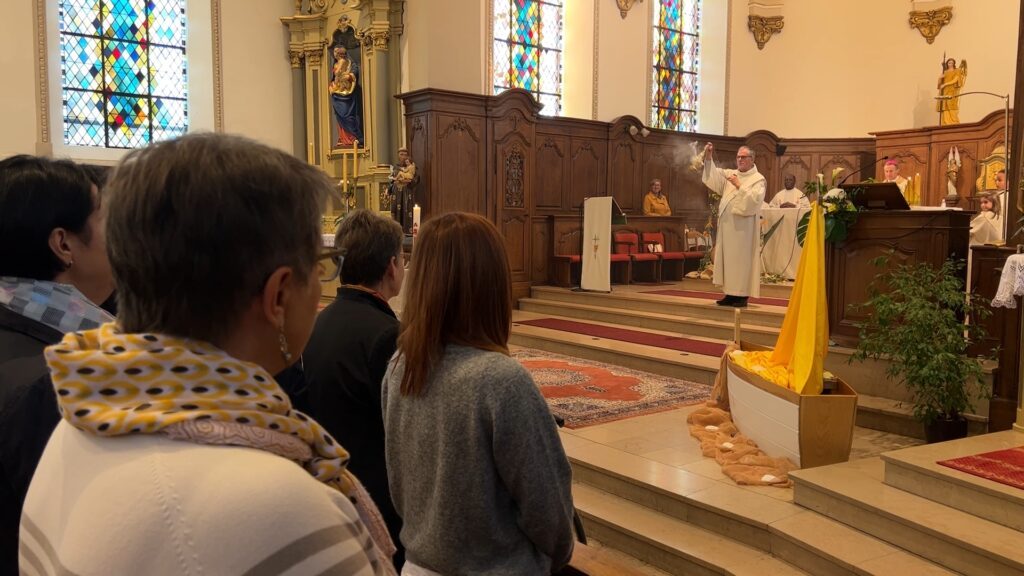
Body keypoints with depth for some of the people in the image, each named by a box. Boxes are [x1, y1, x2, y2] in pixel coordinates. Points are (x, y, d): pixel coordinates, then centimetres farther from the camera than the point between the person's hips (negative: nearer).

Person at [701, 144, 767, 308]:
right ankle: (730, 293, 13)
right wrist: (709, 158, -11)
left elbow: (755, 199, -14)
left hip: (743, 227, -6)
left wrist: (739, 186, -15)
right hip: (727, 225, 6)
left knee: (742, 260, -4)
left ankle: (742, 295, 0)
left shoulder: (758, 179, 0)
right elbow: (713, 174, 2)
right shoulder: (729, 174, 15)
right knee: (727, 258, 7)